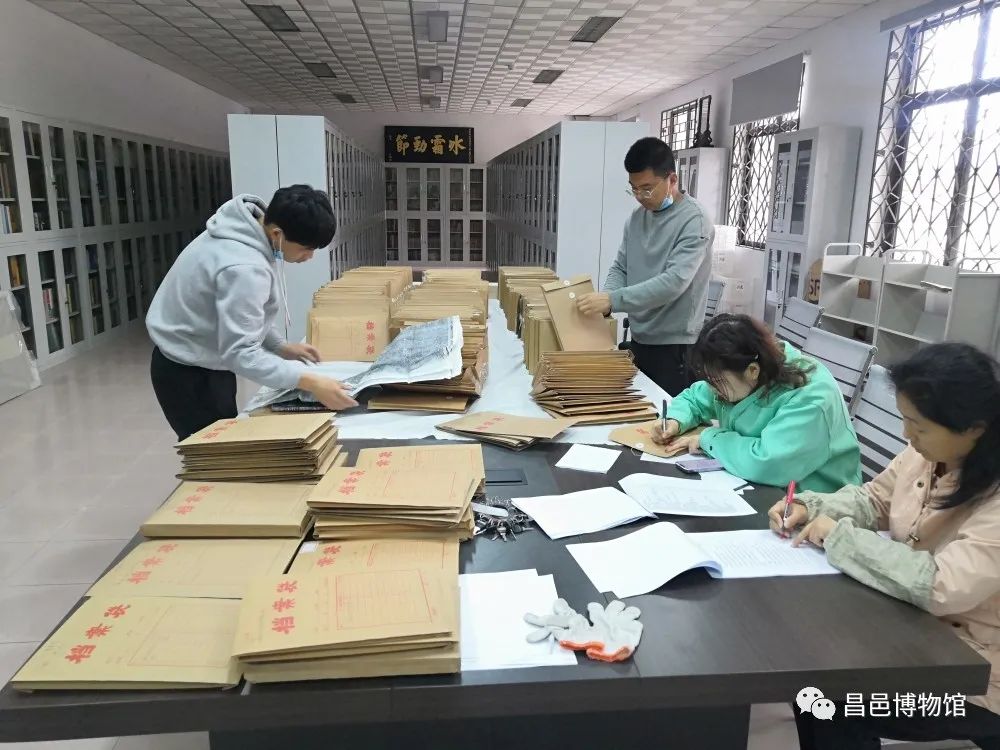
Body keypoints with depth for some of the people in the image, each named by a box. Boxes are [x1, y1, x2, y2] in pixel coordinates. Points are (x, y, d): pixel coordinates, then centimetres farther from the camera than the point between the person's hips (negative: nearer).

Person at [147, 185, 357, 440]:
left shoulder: (250, 228, -3)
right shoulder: (243, 267, -33)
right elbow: (241, 354, -34)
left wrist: (280, 346, 5)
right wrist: (310, 382, -39)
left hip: (205, 363, 10)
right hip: (189, 373, -9)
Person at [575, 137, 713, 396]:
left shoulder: (694, 221, -16)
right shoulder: (636, 217, 7)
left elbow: (674, 282, -26)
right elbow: (620, 268, 9)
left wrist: (613, 300, -31)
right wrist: (602, 300, -12)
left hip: (674, 345, -7)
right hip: (639, 339, 7)